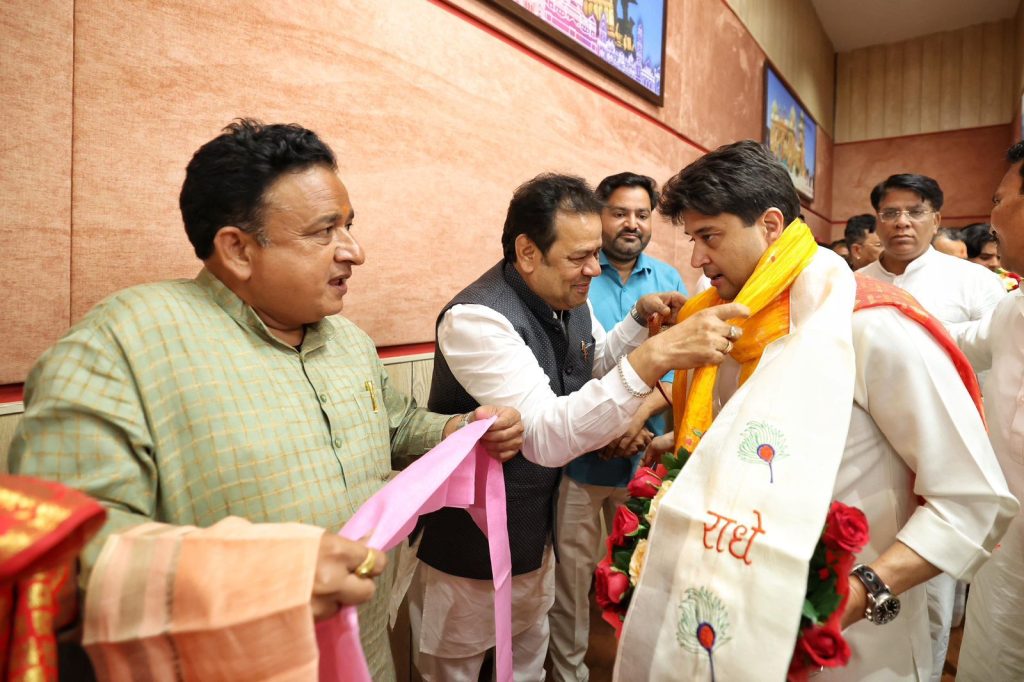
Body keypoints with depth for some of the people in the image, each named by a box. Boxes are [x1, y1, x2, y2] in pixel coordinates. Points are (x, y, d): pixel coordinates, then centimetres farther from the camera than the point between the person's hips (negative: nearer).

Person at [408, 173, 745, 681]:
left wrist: (640, 318, -2)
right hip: (467, 550, -7)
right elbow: (547, 436, -41)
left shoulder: (570, 298, -4)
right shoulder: (476, 317, -30)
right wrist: (656, 354, -47)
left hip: (535, 534, 7)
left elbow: (594, 364, 16)